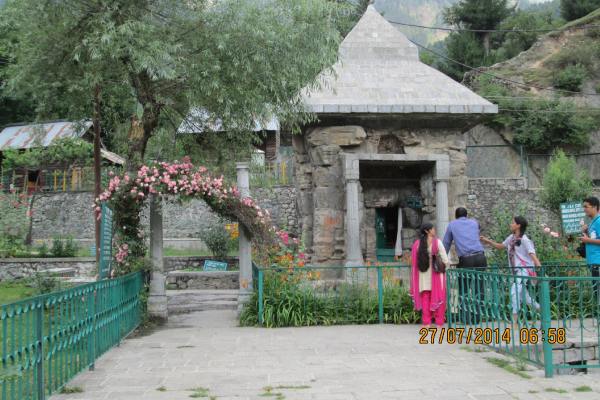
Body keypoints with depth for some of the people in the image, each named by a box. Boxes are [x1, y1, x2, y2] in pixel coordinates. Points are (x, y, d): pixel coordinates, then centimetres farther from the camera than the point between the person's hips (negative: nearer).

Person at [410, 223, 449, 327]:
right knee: (438, 297, 6)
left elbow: (414, 261, 2)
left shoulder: (417, 243, 0)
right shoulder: (437, 242, -9)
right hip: (436, 273, -3)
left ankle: (426, 323, 8)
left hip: (423, 275, 3)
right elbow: (445, 260, -11)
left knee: (425, 298, 10)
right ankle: (439, 322, 6)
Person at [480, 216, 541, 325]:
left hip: (524, 270, -8)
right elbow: (501, 246, 27)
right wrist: (488, 241, 18)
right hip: (515, 270, 8)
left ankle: (514, 320, -13)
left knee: (514, 292, -17)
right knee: (523, 295, 15)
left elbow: (533, 255, -20)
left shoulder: (524, 240, -13)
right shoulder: (511, 238, 10)